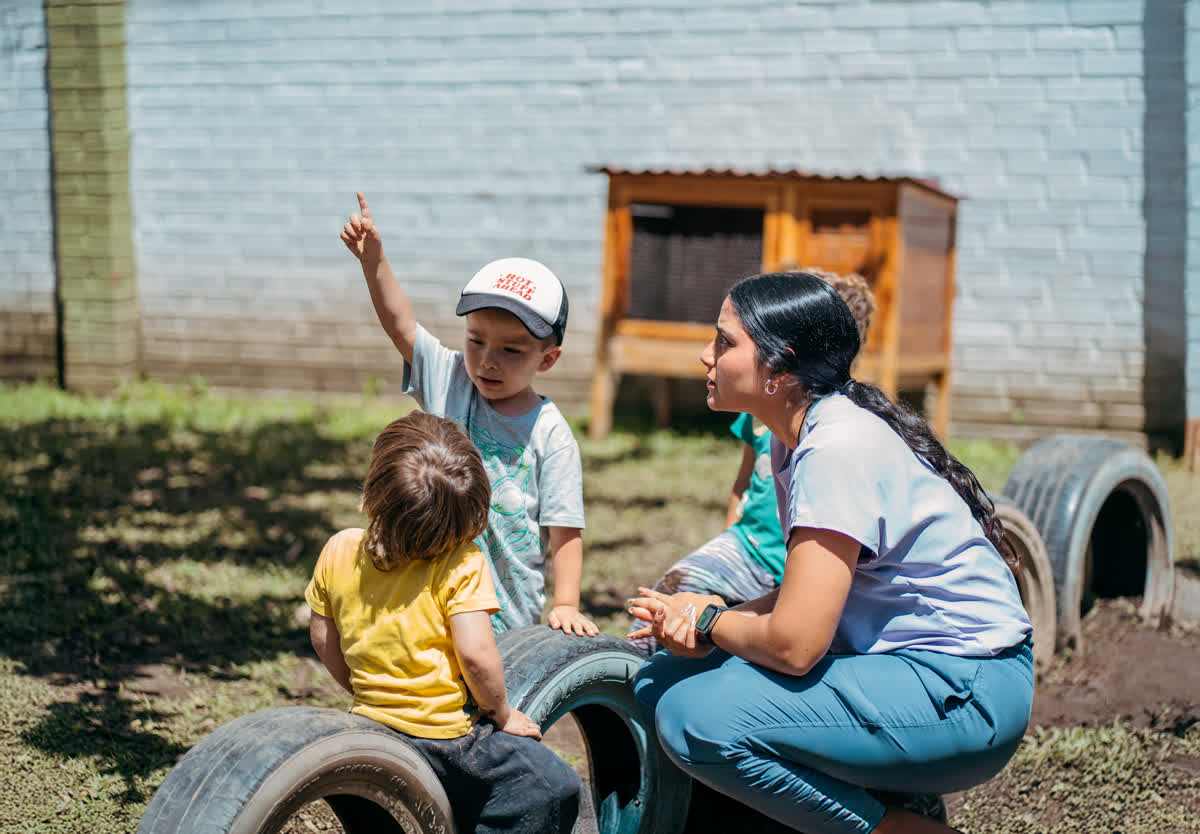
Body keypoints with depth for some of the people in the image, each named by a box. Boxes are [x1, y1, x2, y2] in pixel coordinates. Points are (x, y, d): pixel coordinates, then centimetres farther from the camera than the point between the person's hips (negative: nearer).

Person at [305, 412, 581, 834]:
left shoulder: (338, 550, -6)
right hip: (448, 733, -6)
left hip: (372, 720, 6)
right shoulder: (462, 566, -21)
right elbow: (475, 653, -26)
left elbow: (323, 637, 4)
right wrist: (502, 713, -9)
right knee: (554, 787, 3)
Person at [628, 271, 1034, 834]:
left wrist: (708, 620, -4)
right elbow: (806, 594, 14)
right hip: (904, 661, 10)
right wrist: (715, 617, -4)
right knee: (662, 679, 4)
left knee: (694, 716, -23)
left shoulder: (839, 447, -21)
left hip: (964, 692, -10)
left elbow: (794, 644, -24)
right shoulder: (795, 438, 9)